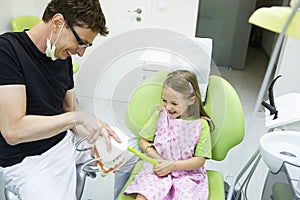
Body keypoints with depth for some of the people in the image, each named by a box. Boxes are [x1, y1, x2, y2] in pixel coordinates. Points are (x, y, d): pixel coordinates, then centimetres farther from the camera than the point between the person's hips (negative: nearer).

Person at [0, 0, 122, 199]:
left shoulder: (63, 55, 2)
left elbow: (71, 109, 6)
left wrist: (95, 138, -10)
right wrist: (78, 117, -25)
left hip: (67, 140, 7)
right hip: (28, 161, -6)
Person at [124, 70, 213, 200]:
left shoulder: (201, 125, -8)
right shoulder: (159, 114, -1)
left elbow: (200, 160, -5)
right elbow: (143, 141, 6)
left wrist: (172, 165, -15)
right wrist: (158, 159, -10)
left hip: (187, 174, -1)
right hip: (157, 169, 1)